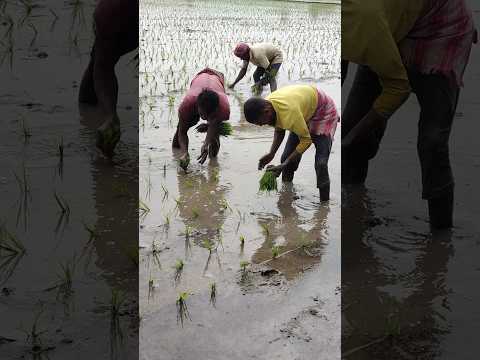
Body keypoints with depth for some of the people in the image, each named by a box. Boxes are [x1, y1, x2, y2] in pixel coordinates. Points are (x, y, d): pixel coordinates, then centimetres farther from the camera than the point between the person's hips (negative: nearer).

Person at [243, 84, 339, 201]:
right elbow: (279, 130, 0)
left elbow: (306, 140, -30)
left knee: (320, 163, -18)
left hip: (323, 112, -8)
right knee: (287, 156, 4)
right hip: (305, 113, 8)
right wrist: (271, 154, -15)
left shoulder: (288, 112, -42)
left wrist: (284, 165, -29)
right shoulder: (267, 104, -16)